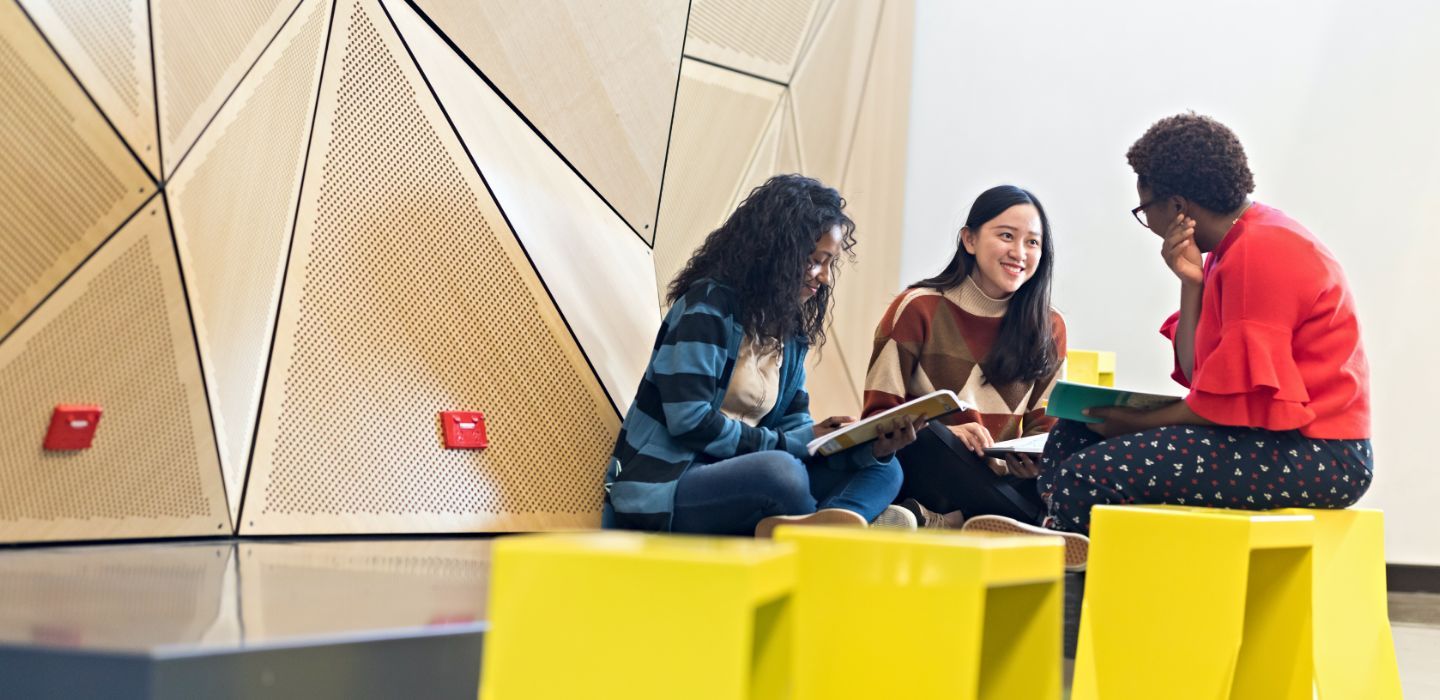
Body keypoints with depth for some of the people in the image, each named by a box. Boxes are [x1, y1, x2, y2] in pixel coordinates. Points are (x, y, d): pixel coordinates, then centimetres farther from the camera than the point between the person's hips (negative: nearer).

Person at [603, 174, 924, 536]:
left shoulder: (790, 325, 14)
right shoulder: (709, 304, -11)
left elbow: (794, 424, 9)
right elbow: (690, 423, -19)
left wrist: (868, 445, -10)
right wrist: (795, 442, -13)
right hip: (662, 493, -9)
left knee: (883, 469, -8)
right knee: (779, 470, -40)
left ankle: (806, 527, -38)